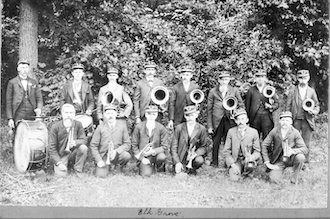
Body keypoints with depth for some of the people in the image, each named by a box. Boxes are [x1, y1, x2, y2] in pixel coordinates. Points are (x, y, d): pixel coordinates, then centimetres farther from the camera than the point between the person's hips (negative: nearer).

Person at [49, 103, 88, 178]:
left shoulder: (78, 124, -6)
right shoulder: (55, 127, -12)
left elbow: (84, 140, -10)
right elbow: (52, 148, -10)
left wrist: (75, 142, -34)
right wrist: (59, 163, -19)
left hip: (73, 153, 2)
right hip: (60, 155, -2)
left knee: (83, 148, -28)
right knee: (61, 174, -24)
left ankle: (78, 170, -6)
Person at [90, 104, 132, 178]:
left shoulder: (122, 126, 3)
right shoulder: (100, 127, 2)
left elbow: (127, 144, -2)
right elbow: (93, 145, 1)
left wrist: (116, 151, -18)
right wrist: (99, 160, -10)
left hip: (117, 154, 0)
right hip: (103, 156, 0)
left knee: (127, 155, -32)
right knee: (101, 175, -22)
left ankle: (117, 166, 2)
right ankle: (107, 167, 15)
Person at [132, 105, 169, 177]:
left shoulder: (161, 128, -4)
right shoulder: (139, 127, -4)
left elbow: (165, 147, -5)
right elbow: (134, 145, 1)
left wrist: (153, 151, -21)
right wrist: (141, 158, -9)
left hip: (156, 154, 0)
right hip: (144, 157, 0)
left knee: (162, 157, -35)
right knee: (146, 174, -25)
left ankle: (159, 166, 2)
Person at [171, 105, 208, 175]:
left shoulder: (202, 129, -1)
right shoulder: (179, 128, -1)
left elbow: (203, 147, 2)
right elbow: (173, 147, -2)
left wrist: (196, 153, -20)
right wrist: (177, 162, -13)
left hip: (194, 155, 1)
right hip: (181, 158, -1)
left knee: (199, 160, -32)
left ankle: (190, 169, 1)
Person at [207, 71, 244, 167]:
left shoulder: (234, 90, 8)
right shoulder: (213, 91, 5)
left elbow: (241, 105, 14)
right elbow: (209, 109, 6)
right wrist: (209, 126, 2)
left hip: (230, 120, 0)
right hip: (217, 121, 0)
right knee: (216, 142, 1)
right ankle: (214, 162, 16)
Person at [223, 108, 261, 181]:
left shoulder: (254, 132, -4)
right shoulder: (231, 132, -2)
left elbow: (257, 151, -2)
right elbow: (226, 151, -1)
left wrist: (251, 157, -25)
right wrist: (232, 164, -14)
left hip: (248, 159, -1)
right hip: (235, 160, 1)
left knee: (251, 166, -35)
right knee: (234, 178, -23)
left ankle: (245, 171, 1)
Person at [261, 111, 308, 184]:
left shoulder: (295, 133, -10)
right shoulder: (274, 131, -8)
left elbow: (305, 149, -16)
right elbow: (264, 145, -3)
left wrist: (292, 151, -37)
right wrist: (267, 163, -9)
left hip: (291, 159, 0)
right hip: (278, 160, 1)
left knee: (300, 157, -33)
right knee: (273, 179, -21)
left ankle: (294, 178, -8)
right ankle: (279, 170, 16)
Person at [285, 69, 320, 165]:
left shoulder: (311, 91, 7)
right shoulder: (292, 91, 3)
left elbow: (317, 106, 13)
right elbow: (288, 107, 3)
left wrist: (313, 111, -9)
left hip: (307, 121, 1)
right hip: (295, 121, -1)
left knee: (306, 144, 4)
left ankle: (305, 163, 14)